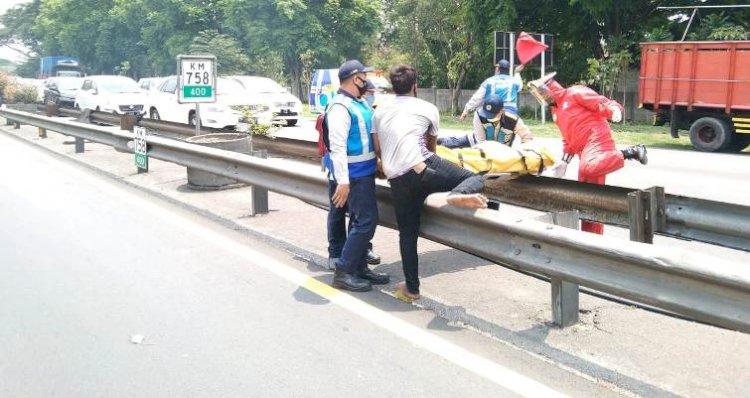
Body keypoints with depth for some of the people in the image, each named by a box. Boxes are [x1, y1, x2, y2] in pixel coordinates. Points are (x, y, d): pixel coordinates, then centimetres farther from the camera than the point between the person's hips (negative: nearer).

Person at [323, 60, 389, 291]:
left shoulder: (359, 103, 11)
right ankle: (343, 273, -4)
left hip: (365, 172, 10)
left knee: (363, 220, 14)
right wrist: (342, 181, -28)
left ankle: (359, 267, 24)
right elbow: (337, 147, -24)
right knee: (366, 221, -10)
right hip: (354, 174, -10)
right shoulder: (340, 107, -19)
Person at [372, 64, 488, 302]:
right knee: (476, 179, 6)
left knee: (407, 232, 15)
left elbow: (378, 149, 24)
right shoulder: (428, 108, 14)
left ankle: (411, 288, 19)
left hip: (396, 180, 4)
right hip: (421, 169, -4)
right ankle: (459, 194, -30)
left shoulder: (380, 112, 22)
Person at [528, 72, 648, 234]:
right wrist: (564, 161, 22)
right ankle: (591, 234, 11)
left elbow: (602, 103, -10)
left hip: (597, 139, -9)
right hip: (585, 149, 9)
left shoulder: (575, 93, 2)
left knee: (588, 168, -38)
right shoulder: (556, 111, 27)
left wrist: (614, 110, -31)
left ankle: (629, 153, -21)